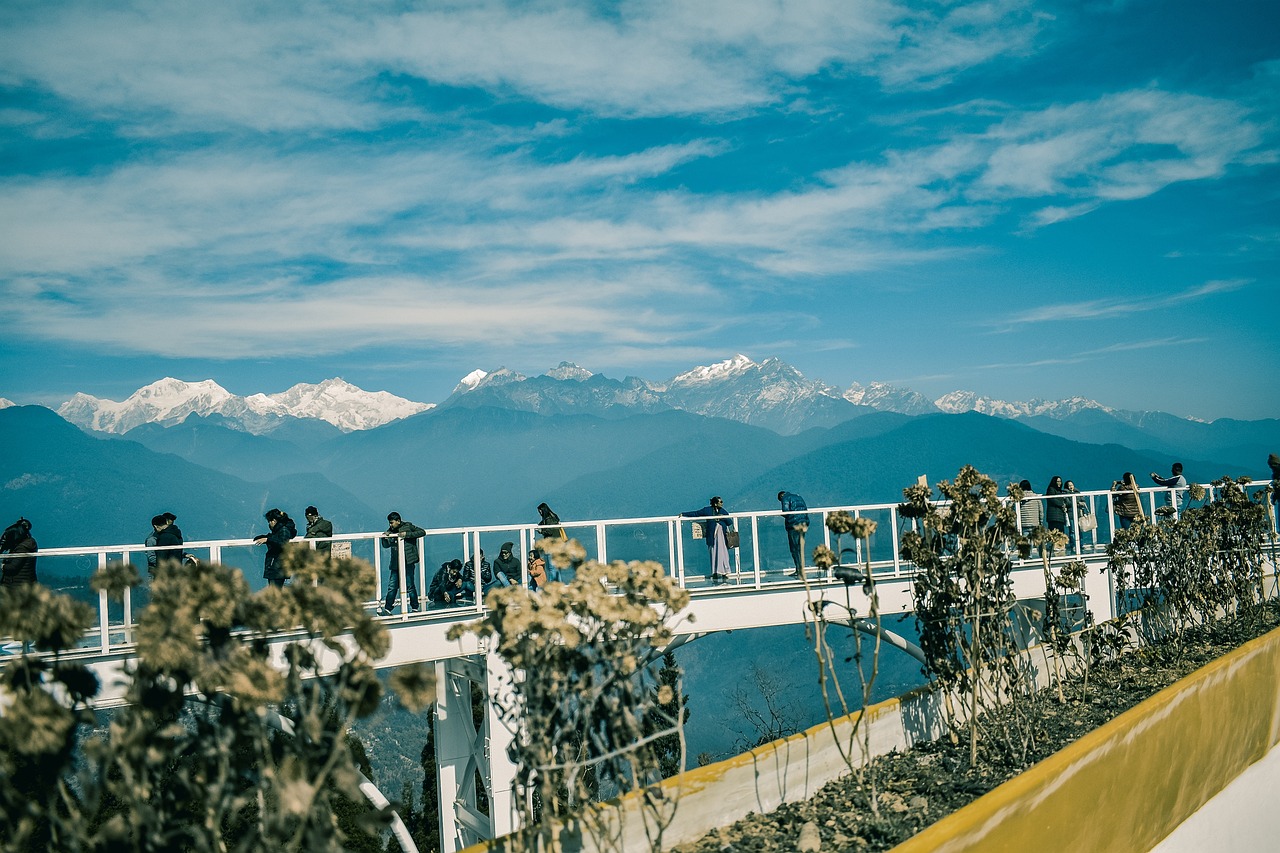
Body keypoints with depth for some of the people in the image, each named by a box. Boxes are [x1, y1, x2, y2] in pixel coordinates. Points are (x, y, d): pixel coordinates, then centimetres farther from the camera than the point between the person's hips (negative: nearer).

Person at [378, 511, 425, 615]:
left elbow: (422, 532, -8)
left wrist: (406, 534, -16)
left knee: (410, 586, 0)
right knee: (392, 587, 2)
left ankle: (414, 608, 10)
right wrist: (385, 538, -8)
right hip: (395, 563, 5)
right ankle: (387, 609, 4)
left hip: (408, 562, -5)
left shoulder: (408, 526, -1)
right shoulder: (391, 531, 13)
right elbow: (386, 545, 14)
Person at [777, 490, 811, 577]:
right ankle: (801, 570, 14)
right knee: (800, 548, 13)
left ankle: (799, 570, -7)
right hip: (803, 524, 7)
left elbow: (786, 512, -12)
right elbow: (805, 509, 17)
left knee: (794, 548, -3)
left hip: (793, 525, -7)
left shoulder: (785, 498, 0)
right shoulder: (798, 497, 22)